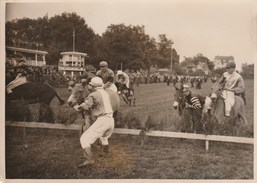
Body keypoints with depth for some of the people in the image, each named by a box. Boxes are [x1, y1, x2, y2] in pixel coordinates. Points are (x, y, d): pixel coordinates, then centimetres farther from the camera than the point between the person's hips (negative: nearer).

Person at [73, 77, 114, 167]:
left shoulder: (93, 95, -9)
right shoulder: (105, 93, 16)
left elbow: (84, 106, -15)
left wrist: (76, 107, 5)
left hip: (102, 120, -8)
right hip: (111, 120, 8)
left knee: (84, 138, -6)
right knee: (104, 136, 37)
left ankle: (90, 159, -19)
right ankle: (105, 152, 55)